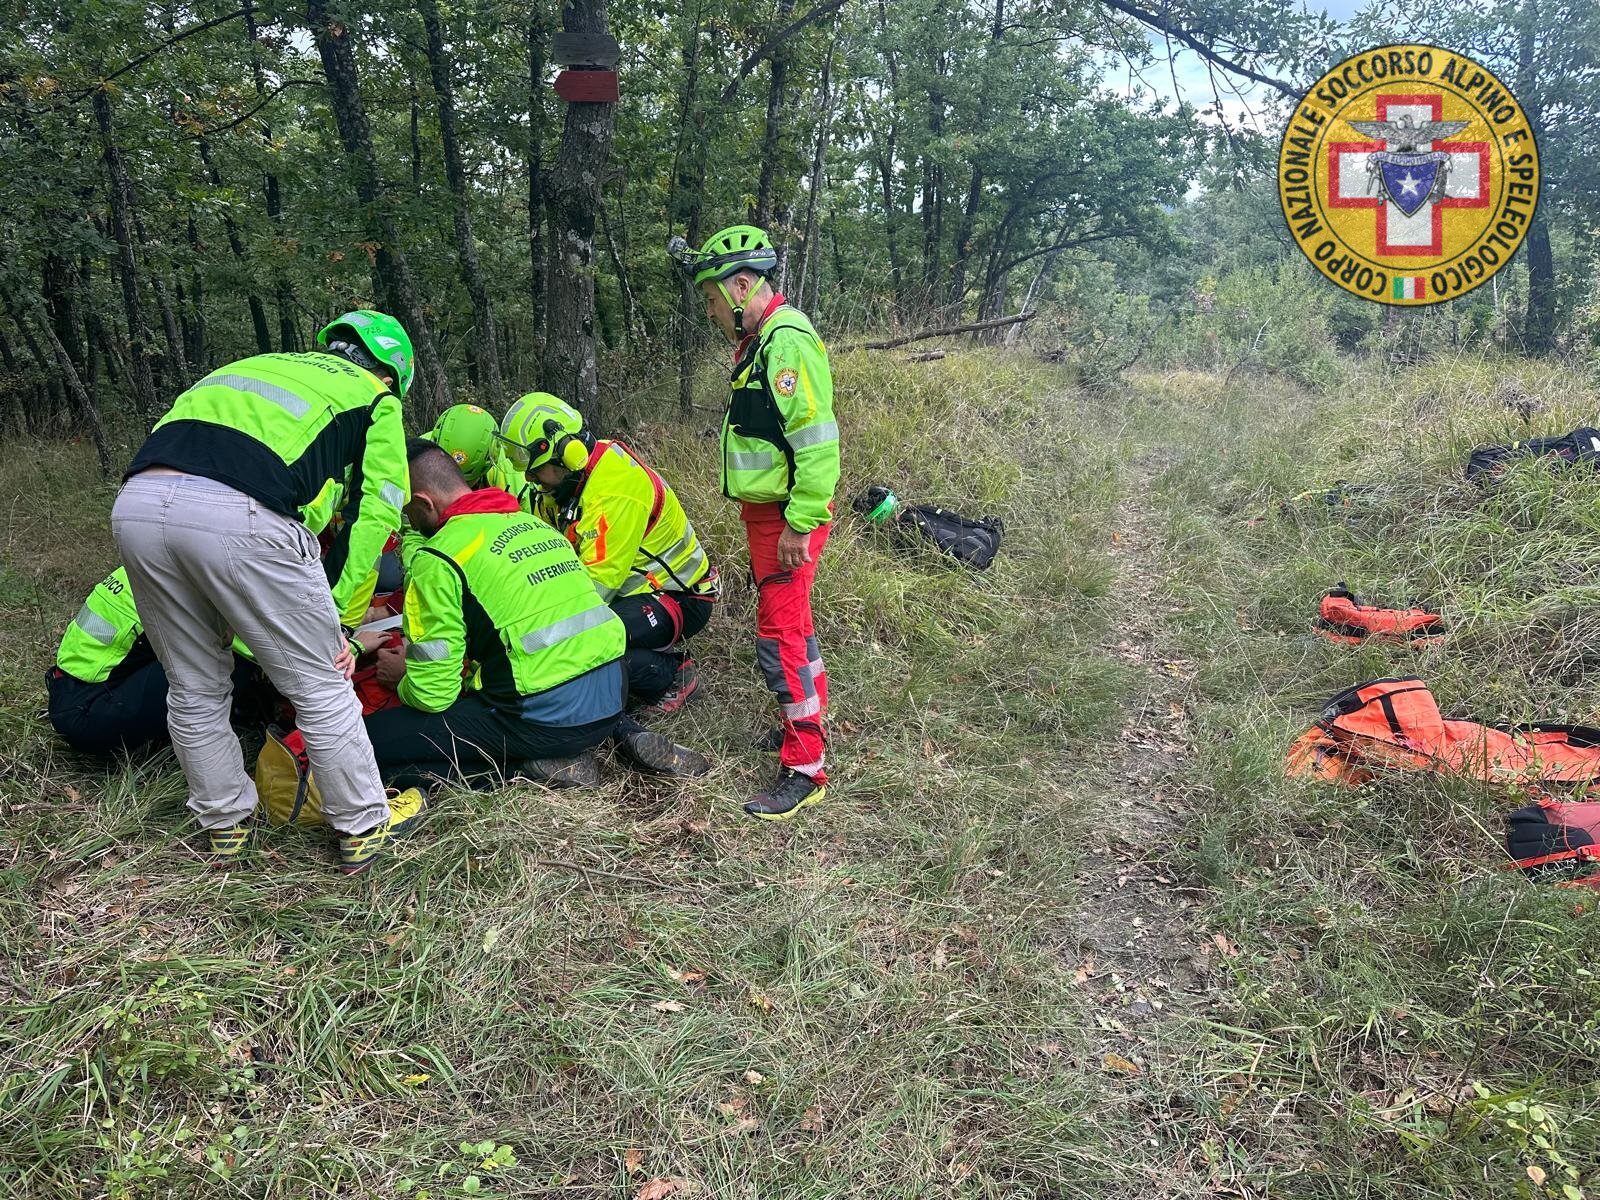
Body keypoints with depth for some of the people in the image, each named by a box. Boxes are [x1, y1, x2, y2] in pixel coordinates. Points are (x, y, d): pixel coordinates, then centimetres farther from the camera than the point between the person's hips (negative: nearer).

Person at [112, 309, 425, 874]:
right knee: (320, 687, 11)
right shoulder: (374, 397, 21)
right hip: (238, 513, -6)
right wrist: (337, 619, 10)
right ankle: (363, 827, 24)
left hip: (135, 503, 6)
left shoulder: (263, 365, 37)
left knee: (194, 691, 22)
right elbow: (375, 513, 9)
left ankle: (225, 824, 38)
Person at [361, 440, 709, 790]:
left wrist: (403, 678, 17)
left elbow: (432, 693, -7)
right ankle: (627, 736, 13)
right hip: (611, 701, 7)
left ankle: (535, 764, -4)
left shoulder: (438, 558, -6)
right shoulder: (531, 521, 16)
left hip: (548, 718, -7)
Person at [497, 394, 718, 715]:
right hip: (631, 588, 9)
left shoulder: (614, 490, -28)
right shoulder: (567, 480, 1)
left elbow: (597, 583, -30)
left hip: (679, 598, -9)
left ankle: (673, 671, -3)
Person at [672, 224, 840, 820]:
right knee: (789, 620, 20)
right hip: (765, 509, 10)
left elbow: (817, 441, -25)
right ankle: (805, 721, 36)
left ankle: (805, 768, 2)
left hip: (788, 517, -10)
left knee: (780, 634, -7)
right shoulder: (757, 340, 13)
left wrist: (799, 524, -24)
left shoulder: (788, 342, -20)